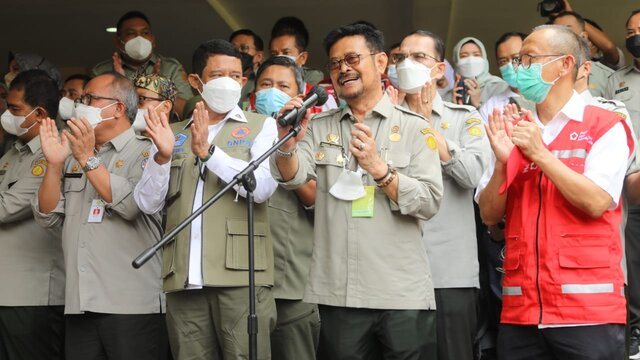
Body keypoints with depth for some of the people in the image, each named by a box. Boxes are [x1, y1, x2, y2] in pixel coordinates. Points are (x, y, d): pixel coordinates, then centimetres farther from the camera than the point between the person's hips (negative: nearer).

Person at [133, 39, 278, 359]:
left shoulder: (261, 126, 9)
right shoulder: (174, 134, 17)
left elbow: (262, 187, -8)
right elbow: (148, 203, 8)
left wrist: (208, 150, -15)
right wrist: (162, 156, -8)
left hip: (240, 274, -3)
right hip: (183, 278, 3)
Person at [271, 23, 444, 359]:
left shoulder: (413, 127, 3)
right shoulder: (319, 127, 11)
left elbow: (429, 203, -5)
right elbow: (293, 177, -6)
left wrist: (379, 168, -17)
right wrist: (288, 143, -26)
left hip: (403, 295, -2)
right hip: (337, 294, 2)